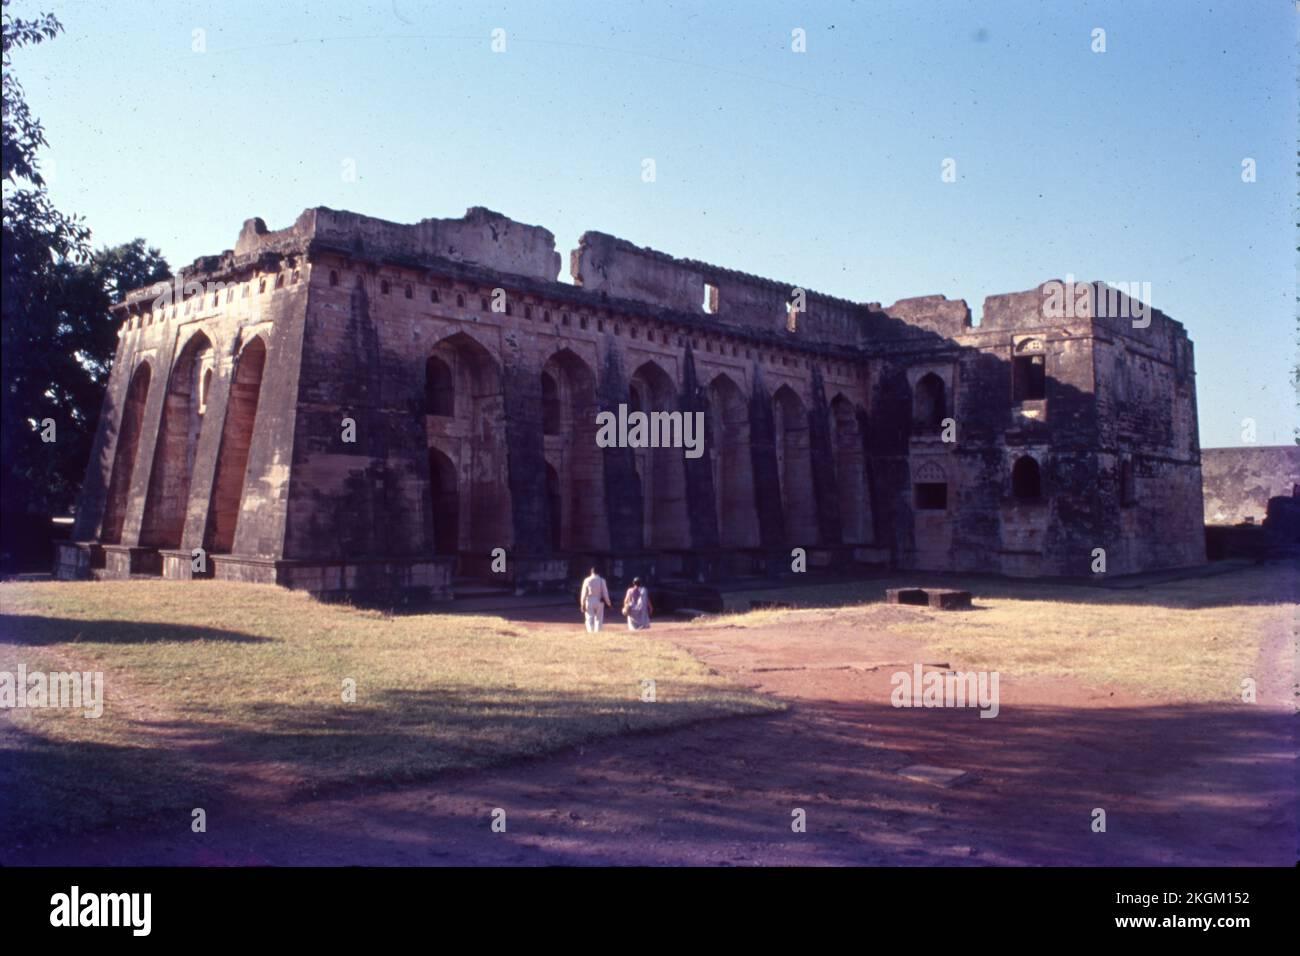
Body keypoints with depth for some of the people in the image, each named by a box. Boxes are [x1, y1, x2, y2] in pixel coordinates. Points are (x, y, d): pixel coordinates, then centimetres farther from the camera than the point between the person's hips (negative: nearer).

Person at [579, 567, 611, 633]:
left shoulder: (587, 580, -3)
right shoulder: (602, 580, -3)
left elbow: (584, 593, -3)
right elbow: (605, 593, -2)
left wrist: (582, 604, 0)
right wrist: (608, 603, 6)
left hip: (589, 601, -1)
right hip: (599, 602, 1)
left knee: (589, 618, 3)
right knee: (599, 619, 10)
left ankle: (590, 632, -9)